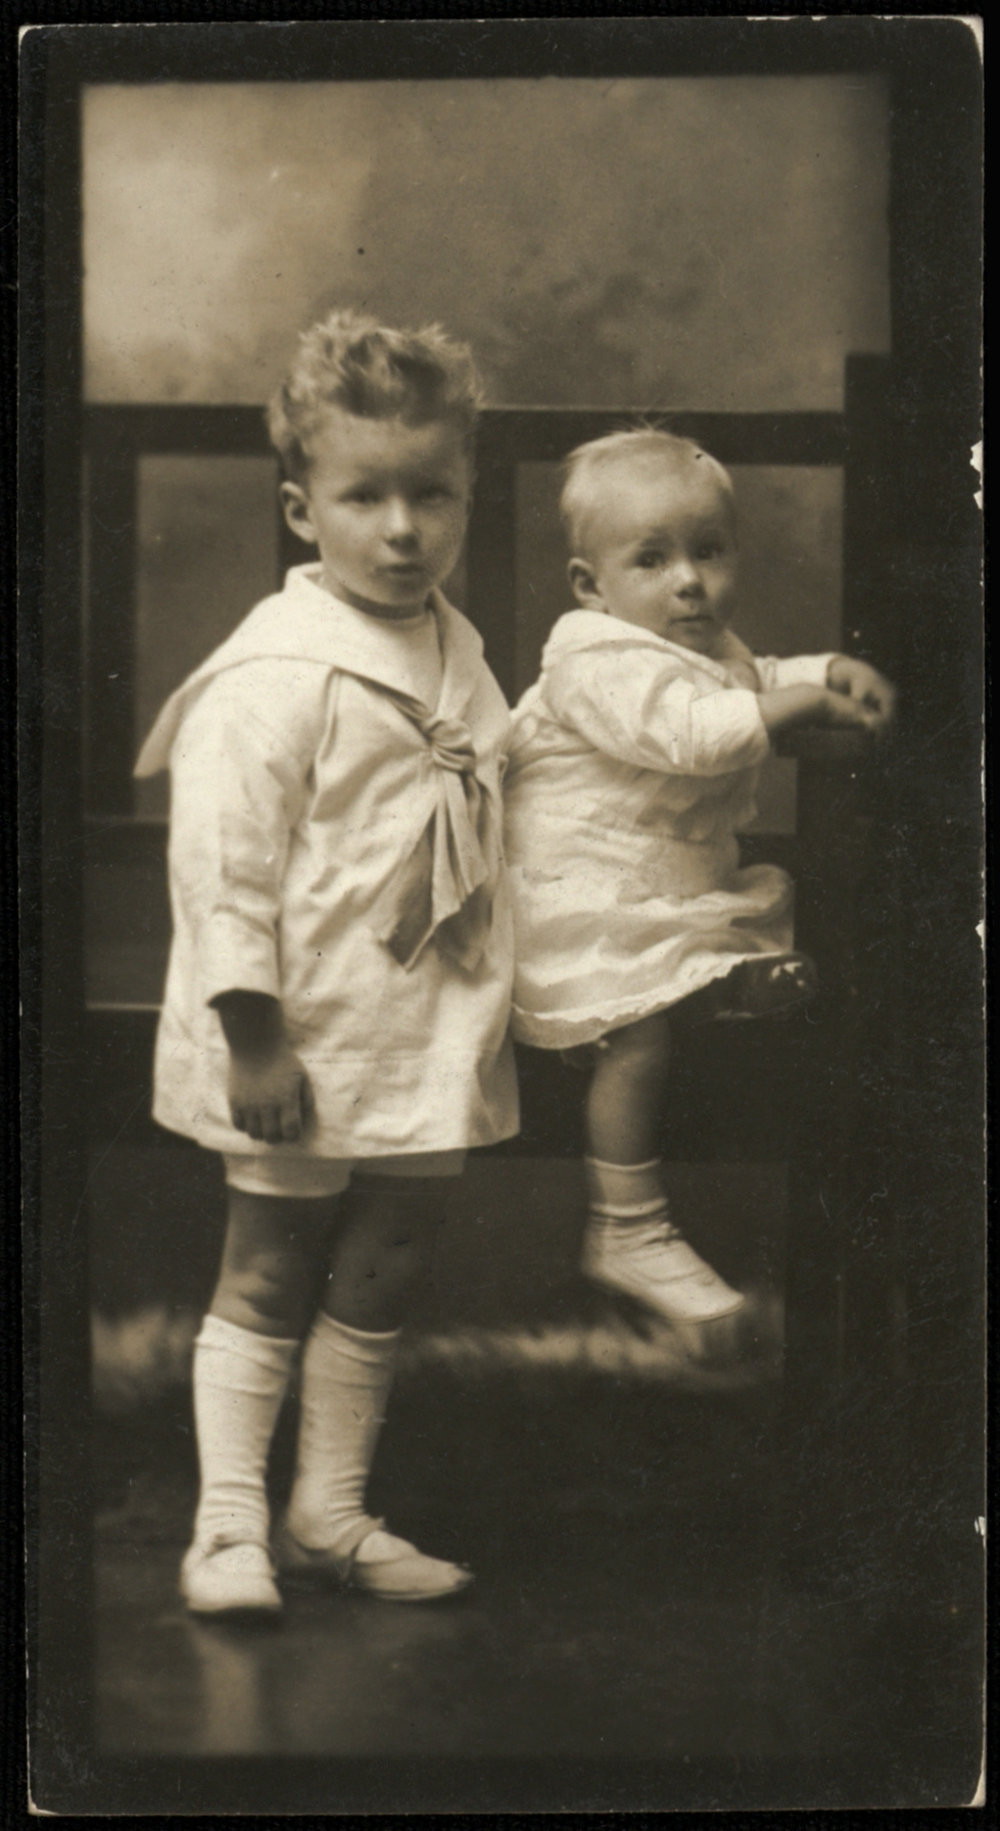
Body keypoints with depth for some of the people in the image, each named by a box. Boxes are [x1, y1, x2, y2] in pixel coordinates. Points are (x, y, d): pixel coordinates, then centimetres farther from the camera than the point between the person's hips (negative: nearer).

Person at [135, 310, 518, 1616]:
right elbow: (225, 867, -19)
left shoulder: (458, 661, 8)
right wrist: (255, 1040, -21)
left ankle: (331, 1514, 26)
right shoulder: (276, 676, -17)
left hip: (428, 1044, 7)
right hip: (306, 1051, -7)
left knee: (378, 1289, 14)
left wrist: (485, 1018, 20)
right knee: (265, 1282, 5)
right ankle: (229, 1527, 15)